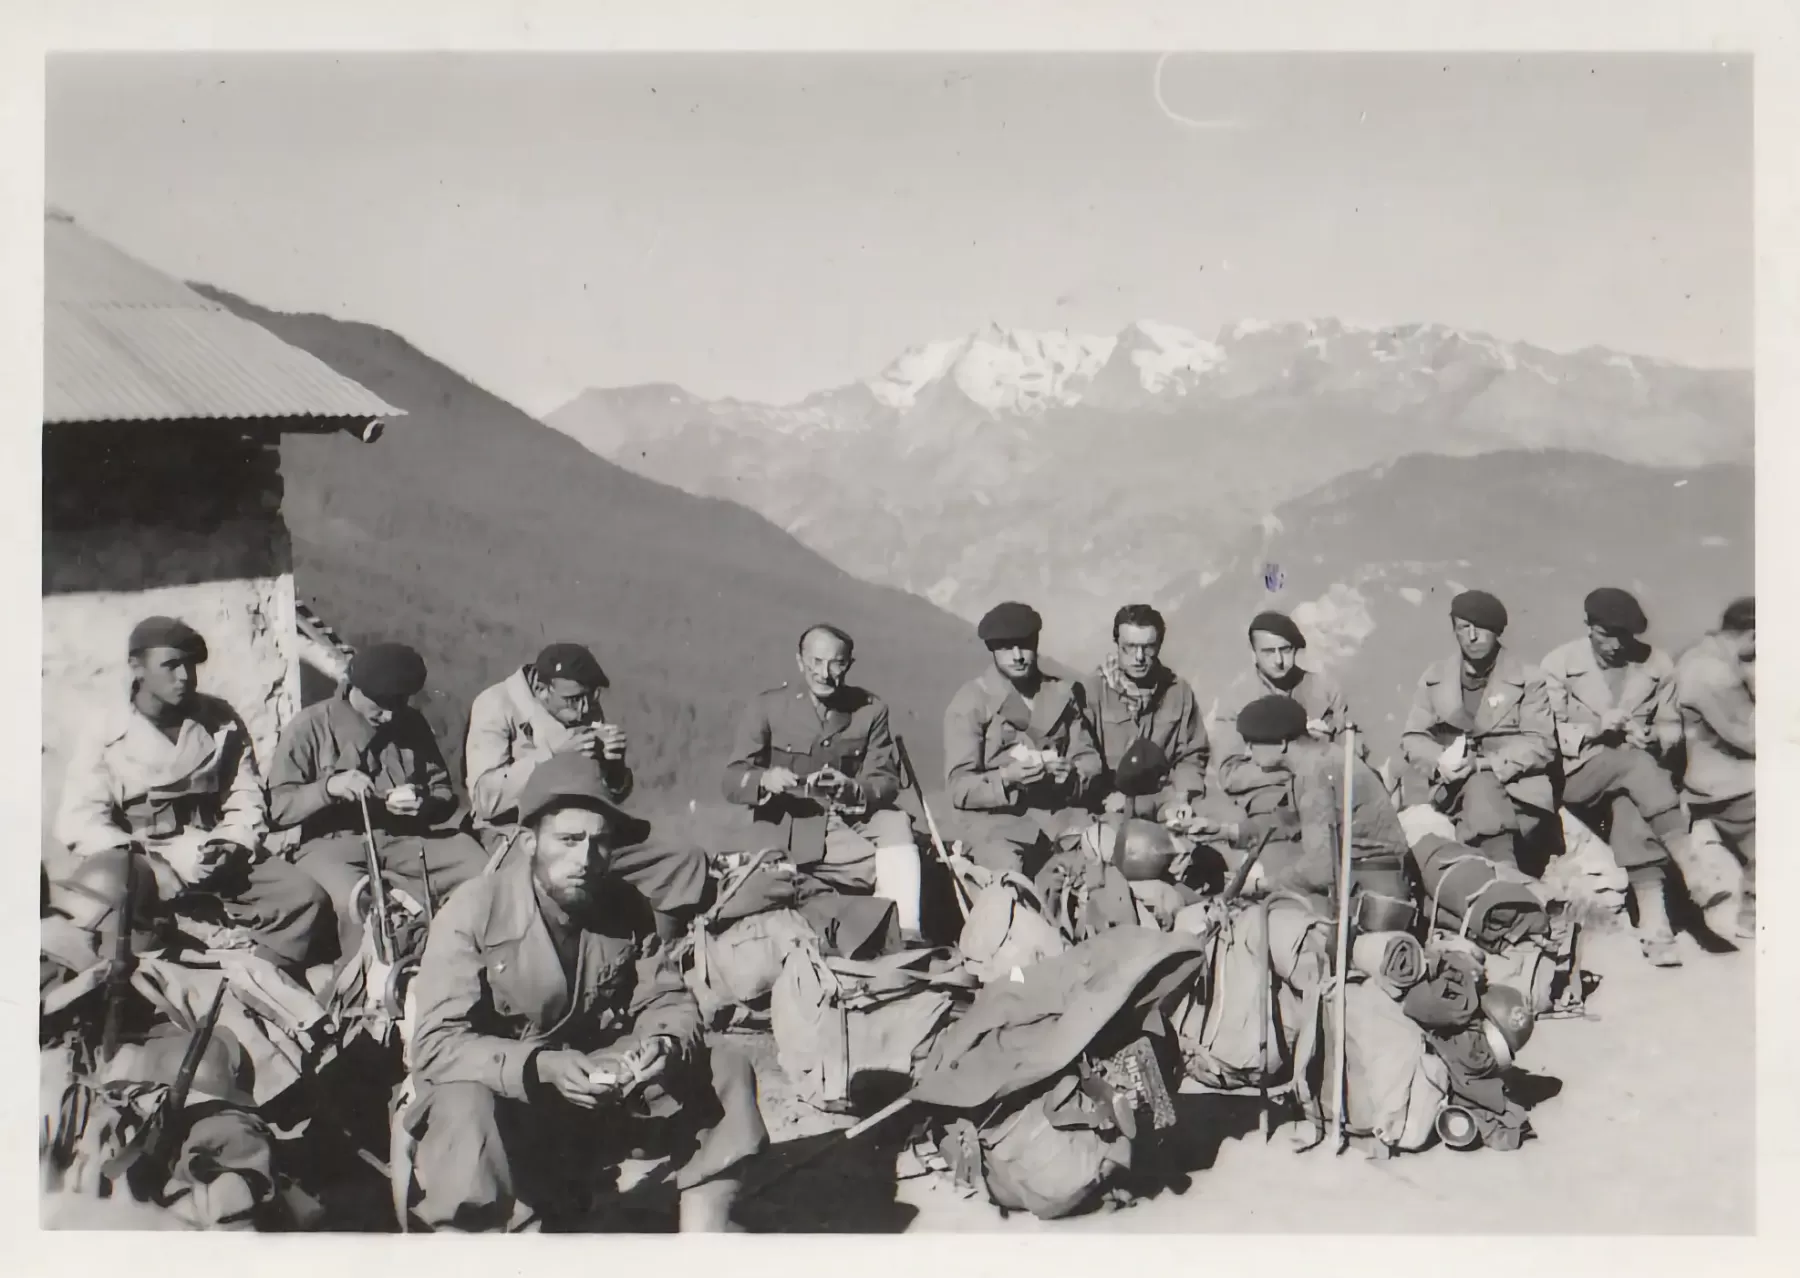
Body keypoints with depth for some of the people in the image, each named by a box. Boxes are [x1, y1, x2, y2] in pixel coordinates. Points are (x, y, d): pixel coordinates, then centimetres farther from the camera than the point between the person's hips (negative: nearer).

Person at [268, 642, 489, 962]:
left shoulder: (412, 723, 7)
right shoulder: (309, 727, -3)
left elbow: (445, 795, 12)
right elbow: (279, 808, -6)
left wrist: (423, 804, -12)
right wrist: (327, 787, -25)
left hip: (406, 840, 3)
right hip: (333, 844, -3)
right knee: (357, 903, -37)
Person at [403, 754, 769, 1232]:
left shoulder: (625, 906, -3)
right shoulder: (472, 912, -18)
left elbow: (666, 1000, 0)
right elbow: (436, 1044, -25)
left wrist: (666, 1045, -25)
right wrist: (540, 1067, -38)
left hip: (598, 1084, 5)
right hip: (499, 1092, -5)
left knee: (727, 1073, -8)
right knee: (464, 1111, -39)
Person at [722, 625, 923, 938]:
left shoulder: (871, 709, 4)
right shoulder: (766, 707, -2)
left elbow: (887, 782, -4)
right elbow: (733, 780, -8)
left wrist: (852, 789, -28)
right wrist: (765, 780, -33)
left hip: (855, 820, 3)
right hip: (794, 830, -3)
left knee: (896, 824, -29)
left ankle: (906, 933, -29)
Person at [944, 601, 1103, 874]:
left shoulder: (1063, 693, 13)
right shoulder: (969, 702, 0)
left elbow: (1090, 760, 10)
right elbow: (960, 787, -6)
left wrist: (1072, 774, -13)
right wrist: (1006, 778, -24)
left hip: (1063, 811, 4)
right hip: (998, 816, -4)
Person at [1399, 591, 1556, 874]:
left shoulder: (1529, 679, 5)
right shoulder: (1434, 678, 13)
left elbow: (1541, 744, -5)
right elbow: (1413, 739, 8)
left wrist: (1483, 763, -19)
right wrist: (1440, 762, -16)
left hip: (1515, 785, -2)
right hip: (1452, 787, 2)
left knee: (1481, 788, -33)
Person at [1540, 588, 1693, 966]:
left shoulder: (1657, 664, 6)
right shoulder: (1559, 664, -2)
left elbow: (1672, 727, 13)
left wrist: (1651, 737, -11)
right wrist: (1594, 729, -22)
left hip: (1639, 772, 2)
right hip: (1581, 775, -2)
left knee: (1626, 804, -35)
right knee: (1632, 761, -35)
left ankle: (1653, 916, -46)